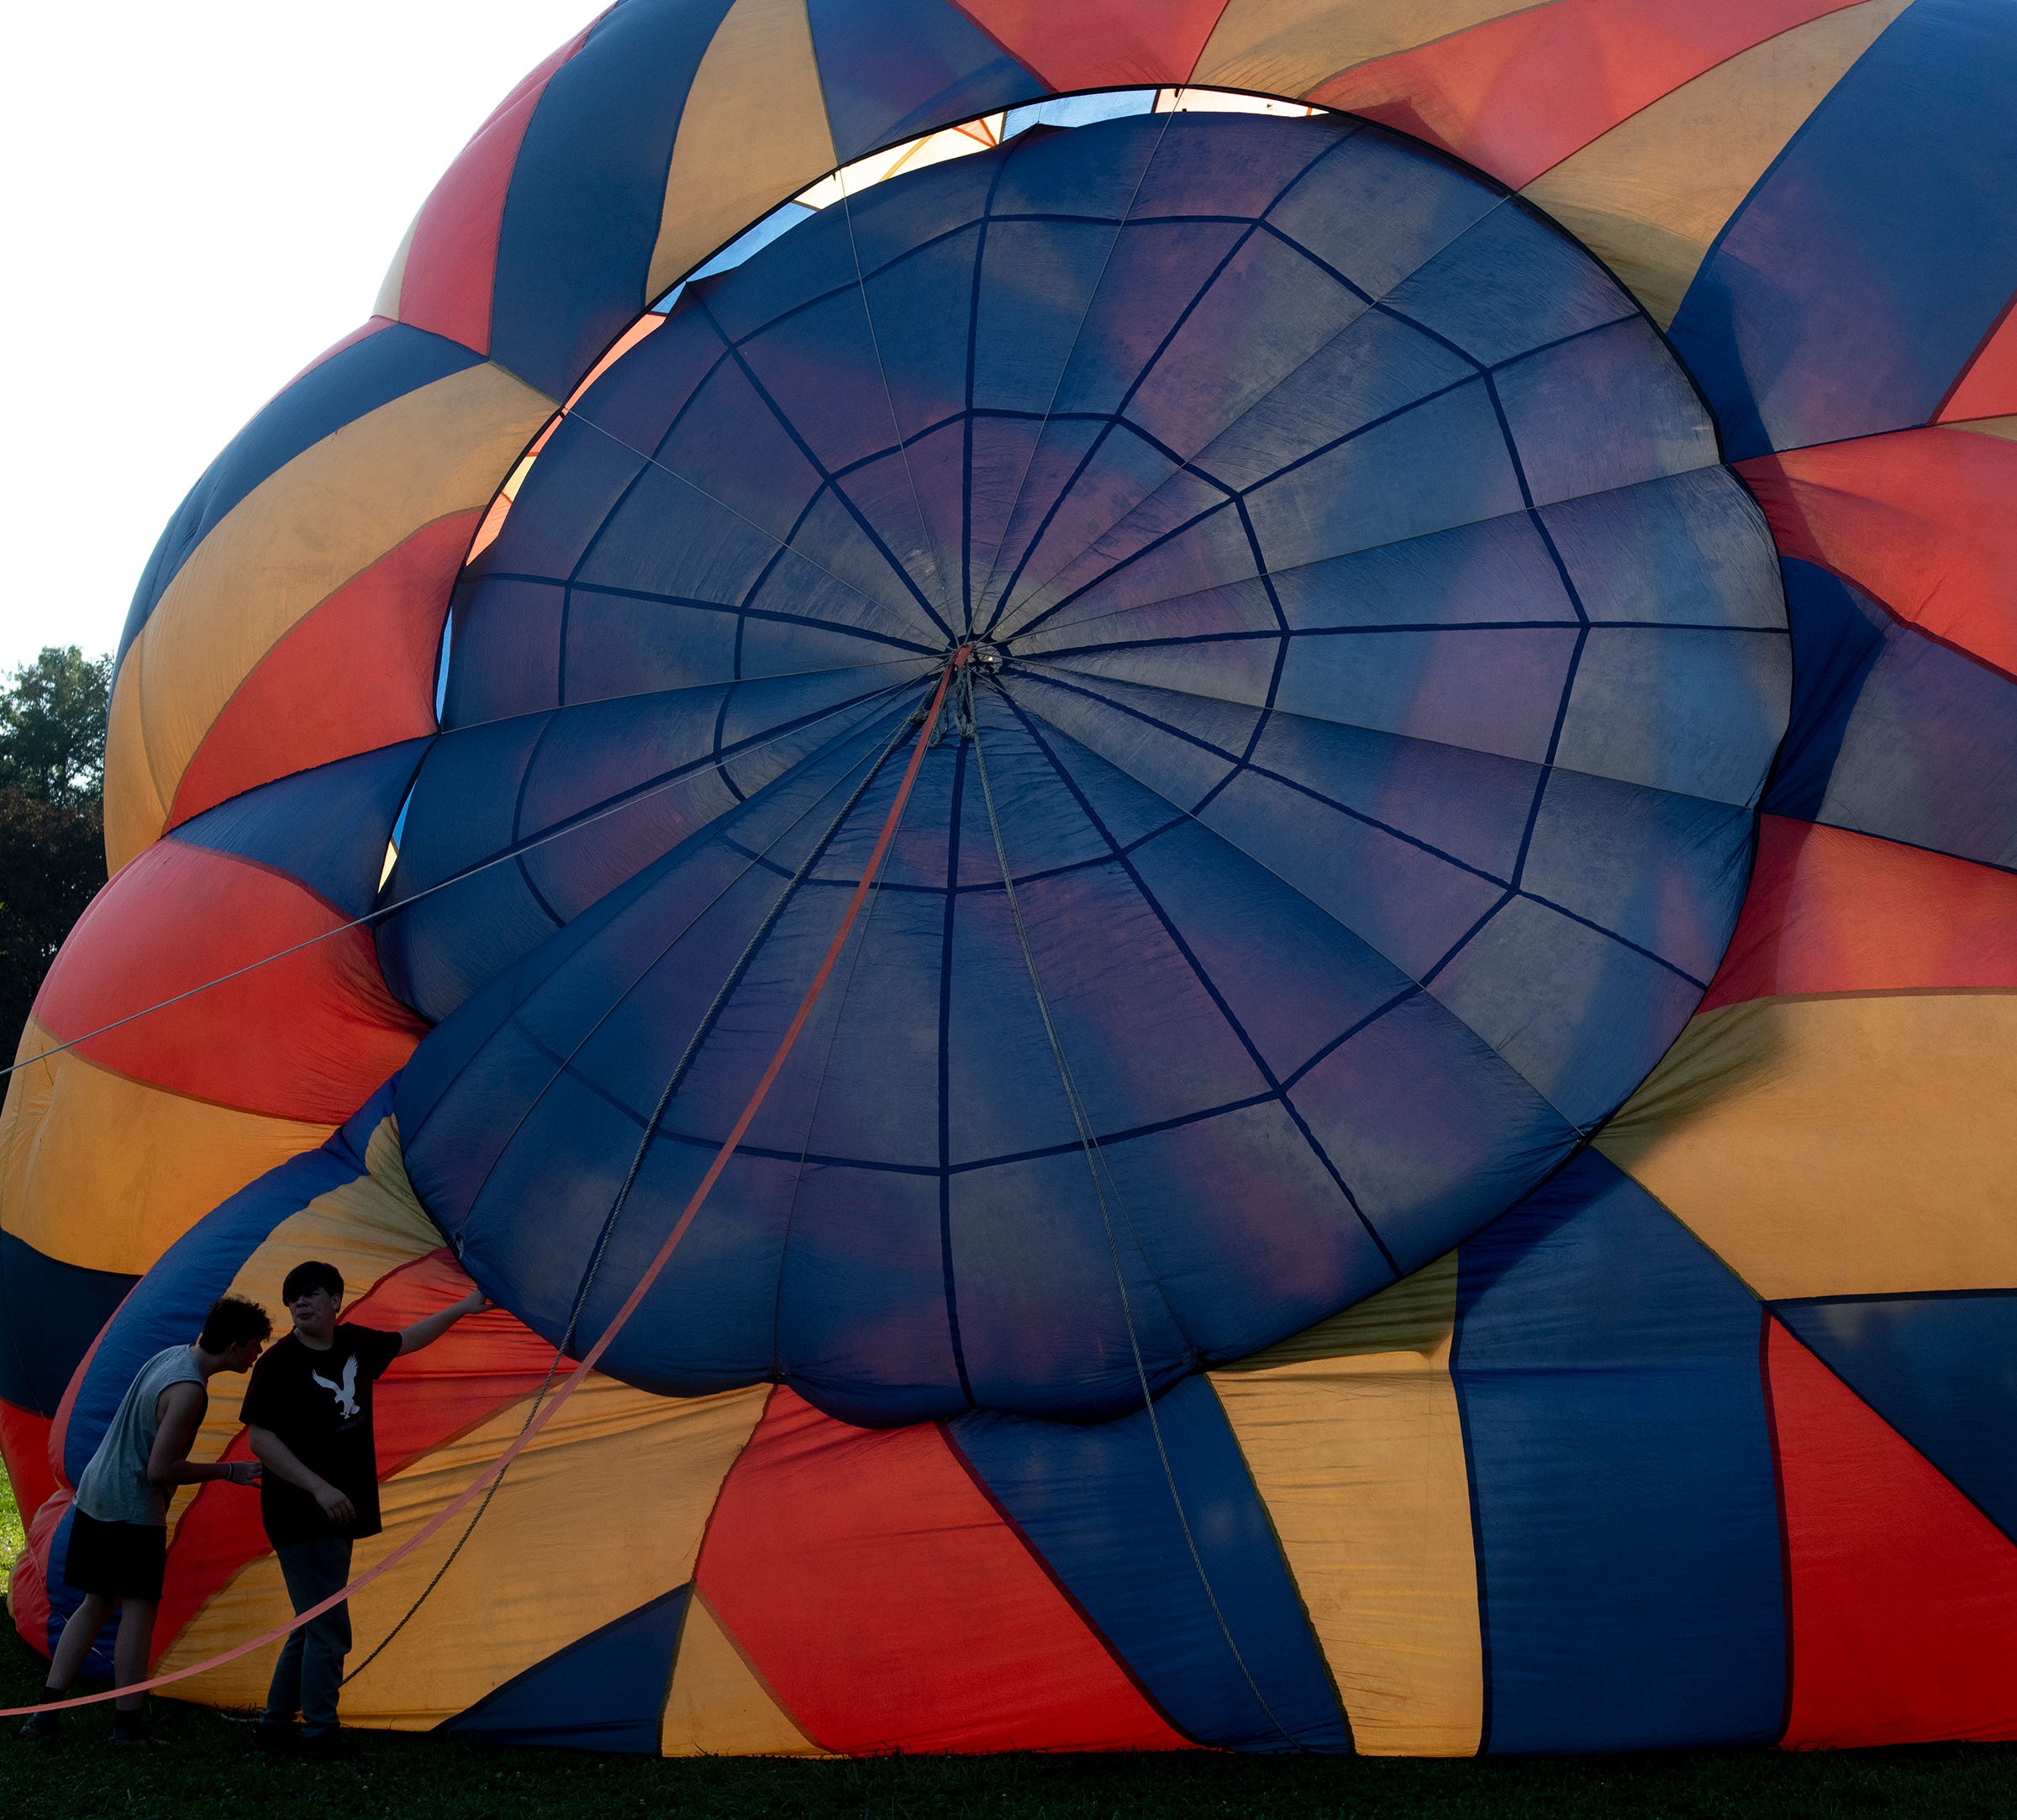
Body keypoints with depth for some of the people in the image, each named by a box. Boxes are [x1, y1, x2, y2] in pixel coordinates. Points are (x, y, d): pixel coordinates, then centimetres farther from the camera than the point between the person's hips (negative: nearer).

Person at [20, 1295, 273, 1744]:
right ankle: (127, 1725, 0)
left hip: (94, 1493, 9)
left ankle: (46, 1711, 14)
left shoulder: (173, 1355, 7)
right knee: (139, 1607, -2)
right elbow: (160, 1470, -22)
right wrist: (227, 1471, -14)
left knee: (96, 1603, 14)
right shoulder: (188, 1391, -22)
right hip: (133, 1509, -9)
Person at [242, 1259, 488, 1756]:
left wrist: (462, 1308, 28)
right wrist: (319, 1488, -23)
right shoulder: (280, 1363, -13)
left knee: (313, 1625, 15)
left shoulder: (355, 1343, 6)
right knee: (328, 1629, -8)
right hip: (302, 1518, -8)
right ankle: (319, 1734, 2)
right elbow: (261, 1439, -16)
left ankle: (275, 1724, 27)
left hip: (338, 1514, 8)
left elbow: (407, 1341, 25)